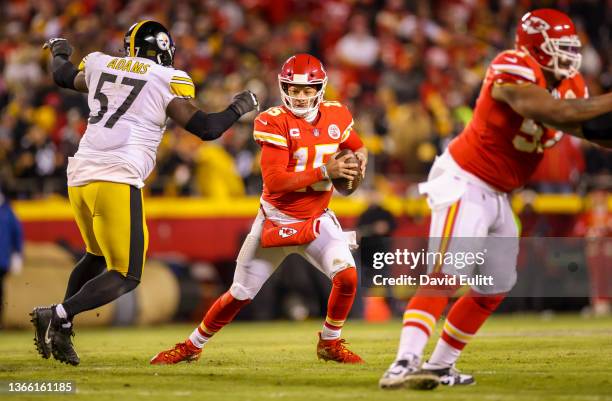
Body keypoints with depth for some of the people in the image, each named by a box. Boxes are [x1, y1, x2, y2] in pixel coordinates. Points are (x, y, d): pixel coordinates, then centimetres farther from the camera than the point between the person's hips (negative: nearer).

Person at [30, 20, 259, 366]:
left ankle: (60, 326, 15)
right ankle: (60, 315, -21)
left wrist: (60, 53, 59)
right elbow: (207, 129, -3)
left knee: (99, 257, 28)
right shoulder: (169, 81, 0)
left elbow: (64, 77, 36)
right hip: (117, 181, -7)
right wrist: (238, 108, 16)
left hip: (80, 177, 7)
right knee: (125, 277, -1)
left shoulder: (100, 65, 15)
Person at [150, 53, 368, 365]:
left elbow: (358, 148, 18)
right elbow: (274, 180, -26)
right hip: (276, 220, -3)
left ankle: (330, 343, 5)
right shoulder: (274, 121, -18)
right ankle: (191, 346, 24)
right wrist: (325, 171, -29)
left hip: (317, 221, 3)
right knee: (239, 295, 3)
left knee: (347, 276, -20)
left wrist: (359, 160, -7)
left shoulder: (336, 116, -2)